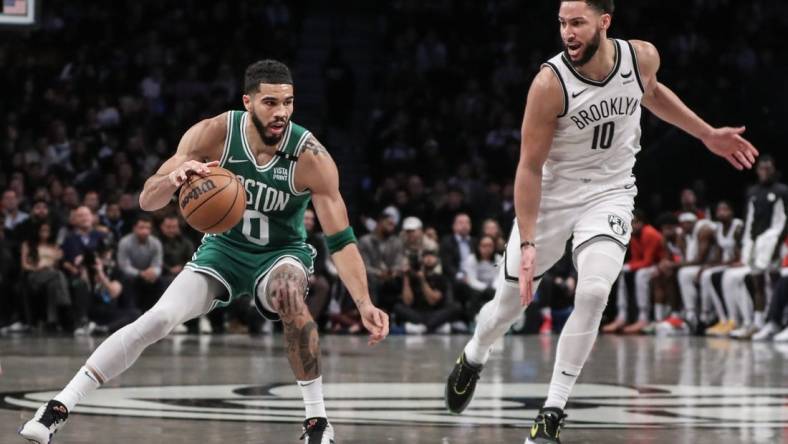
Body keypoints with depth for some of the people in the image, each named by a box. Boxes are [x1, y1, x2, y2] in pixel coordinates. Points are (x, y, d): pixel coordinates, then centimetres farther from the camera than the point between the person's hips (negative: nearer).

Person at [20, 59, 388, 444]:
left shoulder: (311, 157, -26)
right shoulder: (214, 134, -21)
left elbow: (340, 239, -23)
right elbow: (147, 201, -19)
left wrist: (364, 303, -35)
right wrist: (174, 177, -42)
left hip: (281, 253, -2)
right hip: (224, 246, 2)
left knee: (289, 292, -36)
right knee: (158, 319, -17)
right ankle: (59, 407, -11)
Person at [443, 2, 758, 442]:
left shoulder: (643, 57, -13)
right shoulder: (550, 83, -24)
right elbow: (530, 167, -18)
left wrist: (708, 135, 16)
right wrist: (527, 244, -21)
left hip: (610, 191, 1)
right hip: (553, 191, -1)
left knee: (593, 293, -21)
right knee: (512, 299, 10)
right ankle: (473, 359, 45)